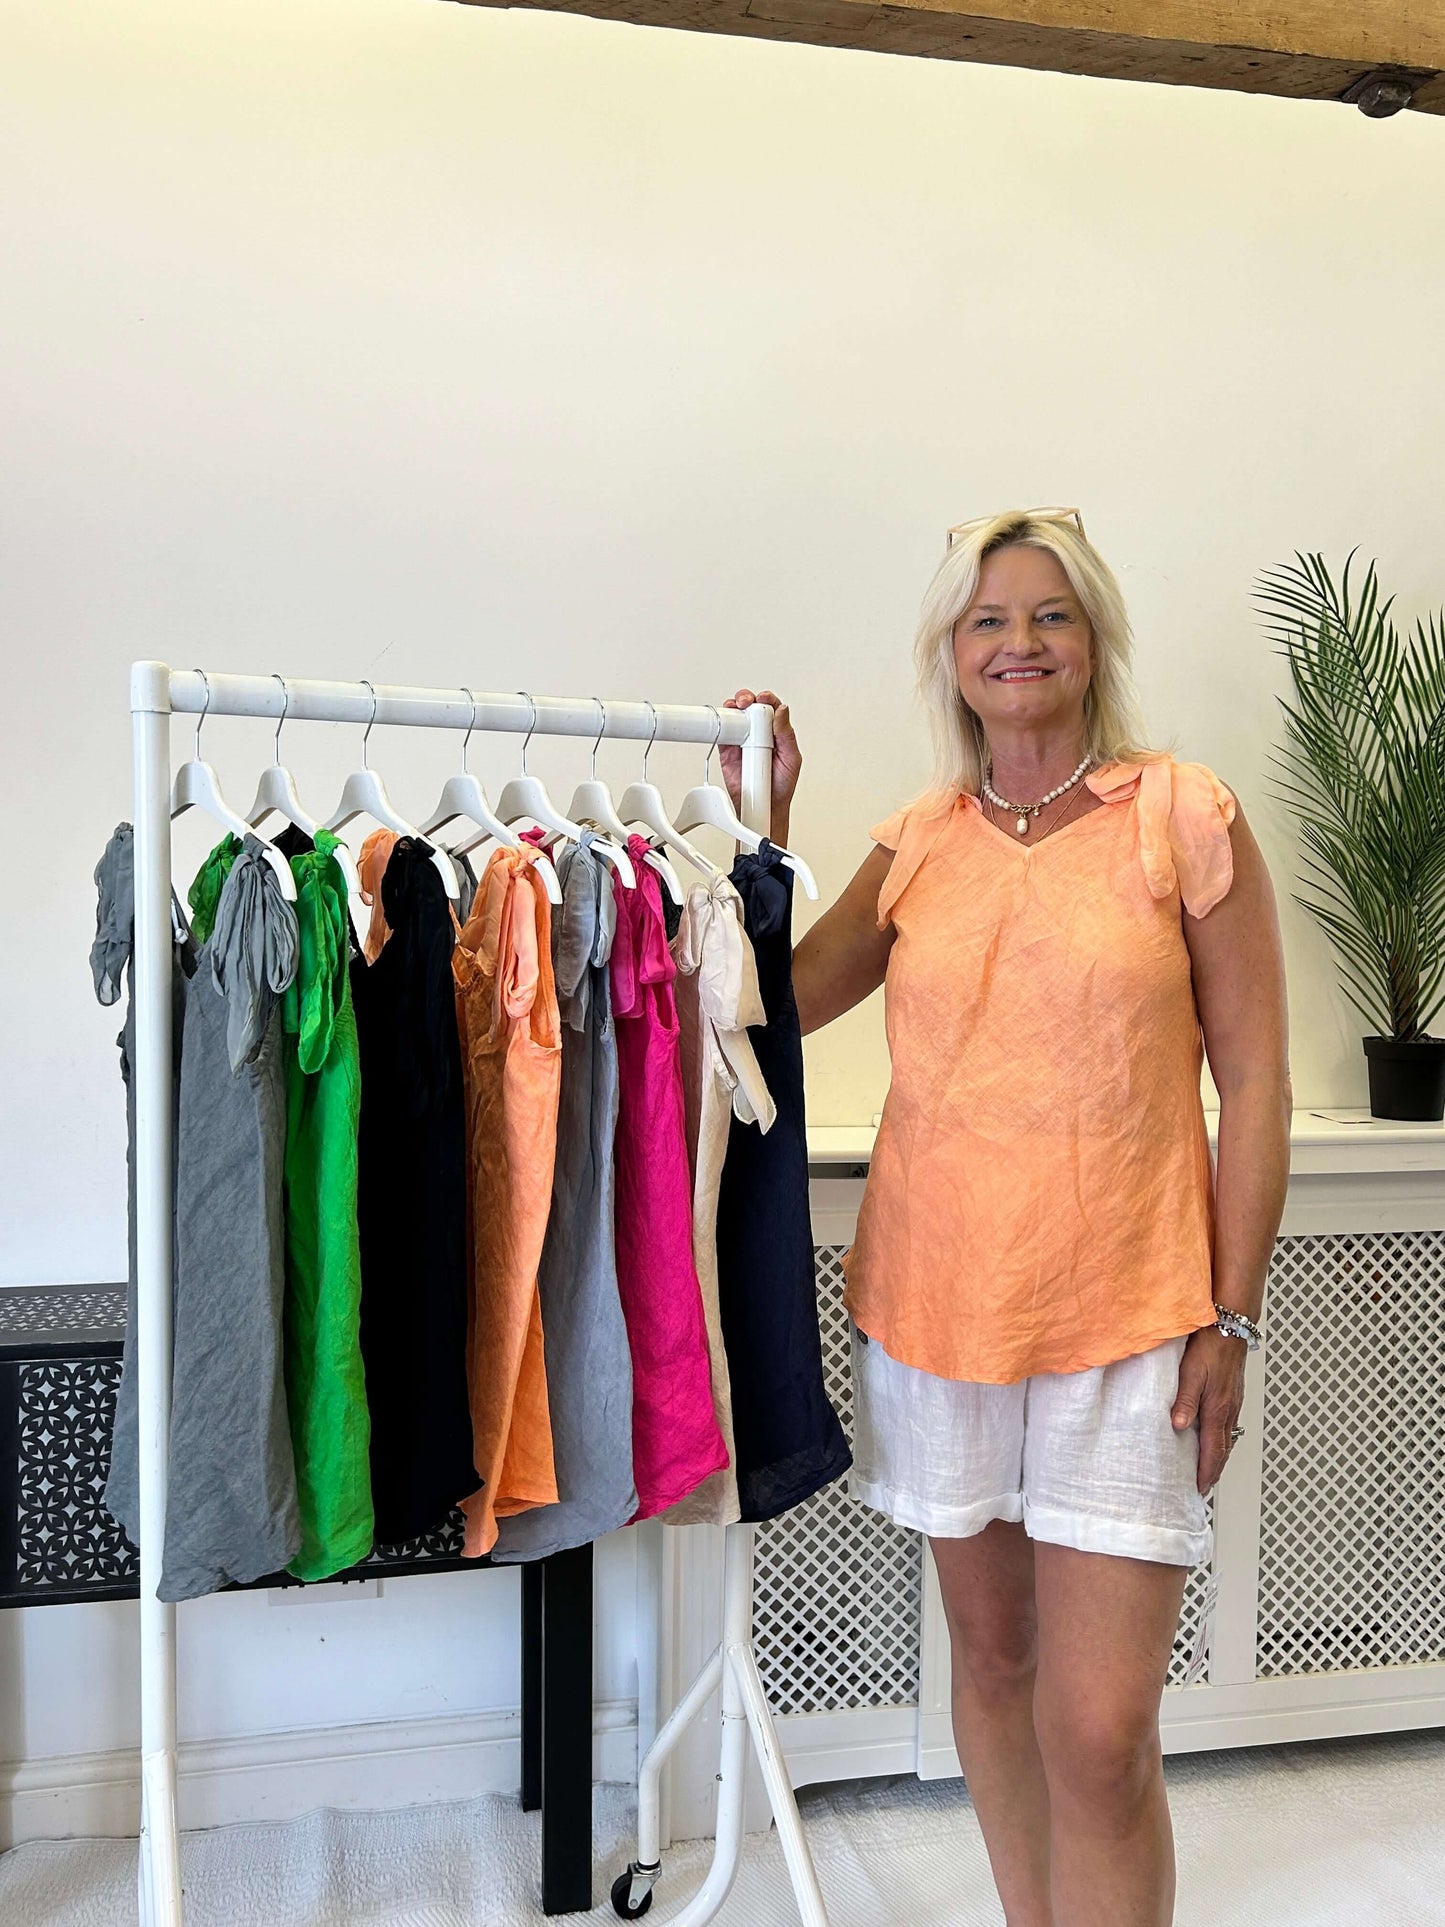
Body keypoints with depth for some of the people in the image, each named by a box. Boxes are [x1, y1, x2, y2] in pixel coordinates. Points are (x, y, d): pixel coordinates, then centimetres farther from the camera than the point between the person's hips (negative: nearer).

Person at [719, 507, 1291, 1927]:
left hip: (1127, 1320, -3)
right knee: (988, 1652, 19)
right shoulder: (917, 845, 6)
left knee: (1100, 1731, -4)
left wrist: (1230, 1318, -7)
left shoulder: (1185, 815, -3)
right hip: (936, 1303, 4)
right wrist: (762, 819, 0)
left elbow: (1253, 1082, -3)